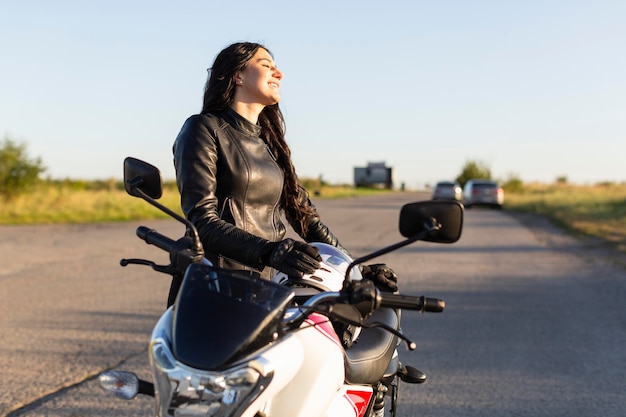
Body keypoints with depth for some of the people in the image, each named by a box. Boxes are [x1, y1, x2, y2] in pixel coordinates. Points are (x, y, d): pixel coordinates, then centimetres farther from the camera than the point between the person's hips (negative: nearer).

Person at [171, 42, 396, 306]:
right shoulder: (203, 129, 1)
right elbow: (202, 221, -11)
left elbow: (303, 214, 19)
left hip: (267, 286, 6)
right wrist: (267, 251, -26)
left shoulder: (270, 142, 22)